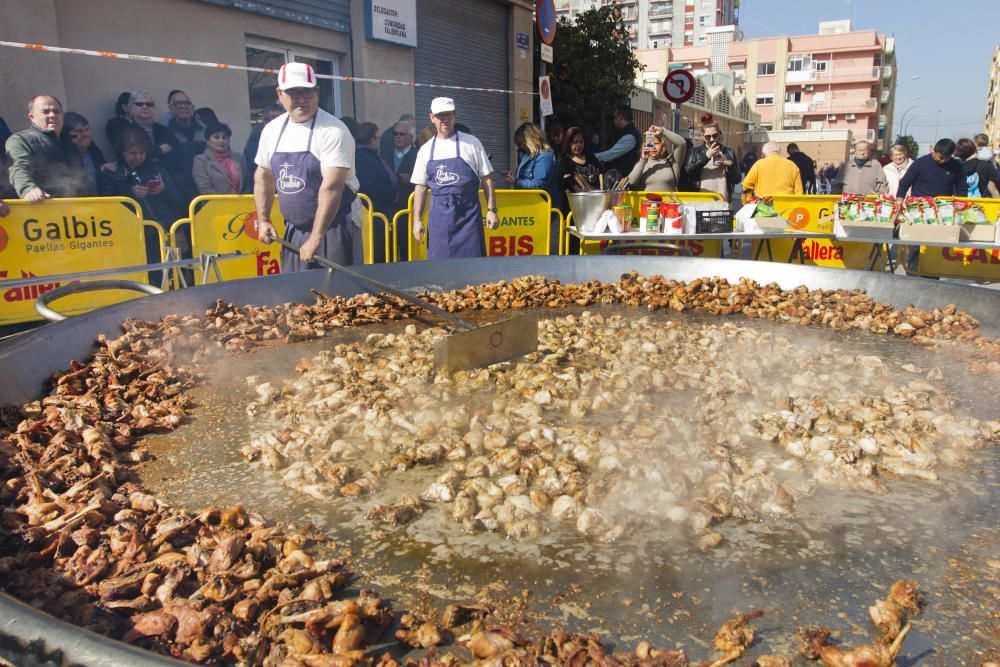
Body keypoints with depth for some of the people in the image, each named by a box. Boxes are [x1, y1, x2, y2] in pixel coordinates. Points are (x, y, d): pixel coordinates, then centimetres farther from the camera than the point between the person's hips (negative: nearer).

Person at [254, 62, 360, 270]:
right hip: (293, 230, 6)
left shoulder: (333, 131, -14)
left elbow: (331, 187, -21)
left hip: (334, 228, -6)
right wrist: (263, 220, 14)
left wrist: (316, 238, -23)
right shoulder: (272, 130, 8)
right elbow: (264, 176, 20)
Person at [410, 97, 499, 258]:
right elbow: (421, 187, 11)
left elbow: (486, 179, 2)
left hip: (468, 213, -2)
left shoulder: (471, 143, 2)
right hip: (439, 215, 3)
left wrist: (492, 210, -5)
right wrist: (417, 220, 6)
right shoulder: (426, 150, 10)